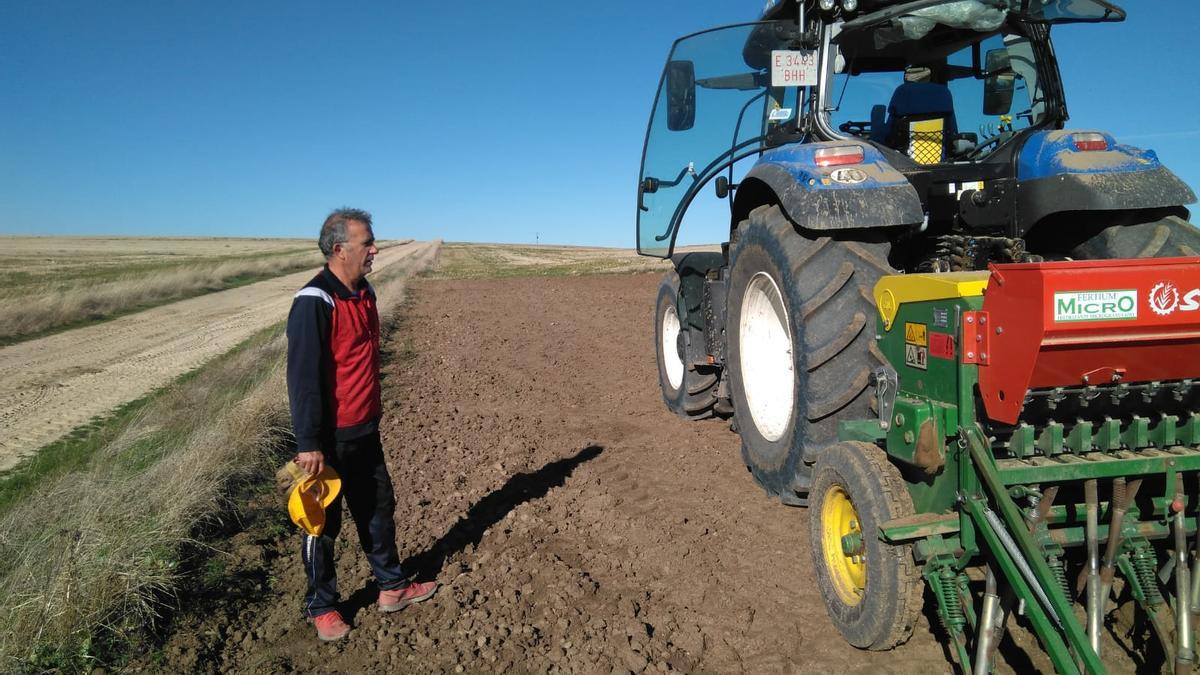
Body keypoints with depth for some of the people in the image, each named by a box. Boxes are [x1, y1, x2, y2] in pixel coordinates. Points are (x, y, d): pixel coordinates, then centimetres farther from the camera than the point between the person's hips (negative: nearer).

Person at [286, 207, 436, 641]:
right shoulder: (314, 302, -21)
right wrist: (308, 444, -21)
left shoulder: (365, 293, 5)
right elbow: (302, 377, -22)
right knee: (324, 523, 9)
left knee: (379, 508, 18)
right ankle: (321, 607, 27)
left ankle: (391, 587, 35)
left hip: (365, 432, 8)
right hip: (329, 438, -8)